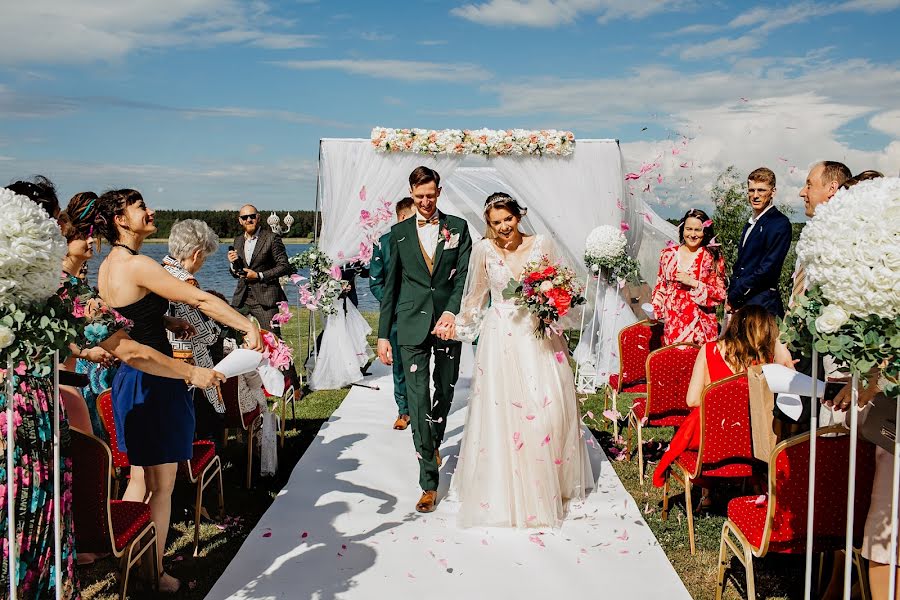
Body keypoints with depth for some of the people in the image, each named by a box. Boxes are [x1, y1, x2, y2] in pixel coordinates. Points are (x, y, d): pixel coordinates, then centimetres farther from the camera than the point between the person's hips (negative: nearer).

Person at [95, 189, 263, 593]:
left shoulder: (107, 266, 9)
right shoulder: (136, 265, -19)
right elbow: (201, 299, -23)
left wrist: (168, 323, 10)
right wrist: (248, 326, -23)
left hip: (128, 378, 9)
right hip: (154, 381, -9)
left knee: (139, 477, 21)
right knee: (162, 485, 4)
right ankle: (154, 575, 15)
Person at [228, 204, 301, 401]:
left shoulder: (271, 238, -5)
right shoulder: (238, 241, 15)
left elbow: (284, 266, -7)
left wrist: (259, 275, -14)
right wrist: (233, 264, -2)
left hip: (264, 298, -6)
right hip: (242, 297, 6)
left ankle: (294, 386, 2)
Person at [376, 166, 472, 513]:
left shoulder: (457, 227, 6)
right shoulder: (399, 232, 8)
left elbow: (465, 276, -1)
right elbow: (391, 285, 8)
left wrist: (452, 312, -18)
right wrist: (383, 334, 5)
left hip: (447, 322, 1)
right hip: (412, 325, 0)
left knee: (445, 392, 12)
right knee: (417, 399, -5)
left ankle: (434, 442, 43)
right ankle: (429, 483, -1)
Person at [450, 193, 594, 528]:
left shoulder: (542, 245, 1)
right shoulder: (483, 250, 1)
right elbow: (475, 296, 13)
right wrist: (458, 325, 12)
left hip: (541, 335, 1)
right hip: (501, 338, 0)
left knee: (549, 406, 0)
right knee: (502, 409, -3)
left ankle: (550, 482, 20)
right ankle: (506, 489, 11)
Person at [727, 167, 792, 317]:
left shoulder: (780, 224, -8)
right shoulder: (750, 224, 19)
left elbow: (768, 268, -15)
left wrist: (733, 298, -13)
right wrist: (731, 293, 5)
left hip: (762, 304, -7)